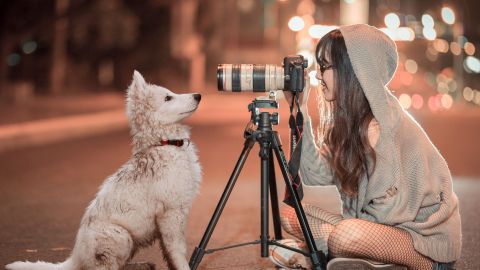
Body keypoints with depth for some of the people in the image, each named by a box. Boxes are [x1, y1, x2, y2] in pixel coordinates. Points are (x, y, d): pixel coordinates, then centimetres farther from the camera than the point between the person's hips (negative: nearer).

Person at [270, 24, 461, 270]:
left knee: (349, 234, -36)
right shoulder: (349, 119, 3)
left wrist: (312, 247, -17)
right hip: (385, 228, 8)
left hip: (428, 240, -8)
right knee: (290, 216, 1)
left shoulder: (381, 126, -23)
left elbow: (385, 213, -21)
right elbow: (316, 175, -4)